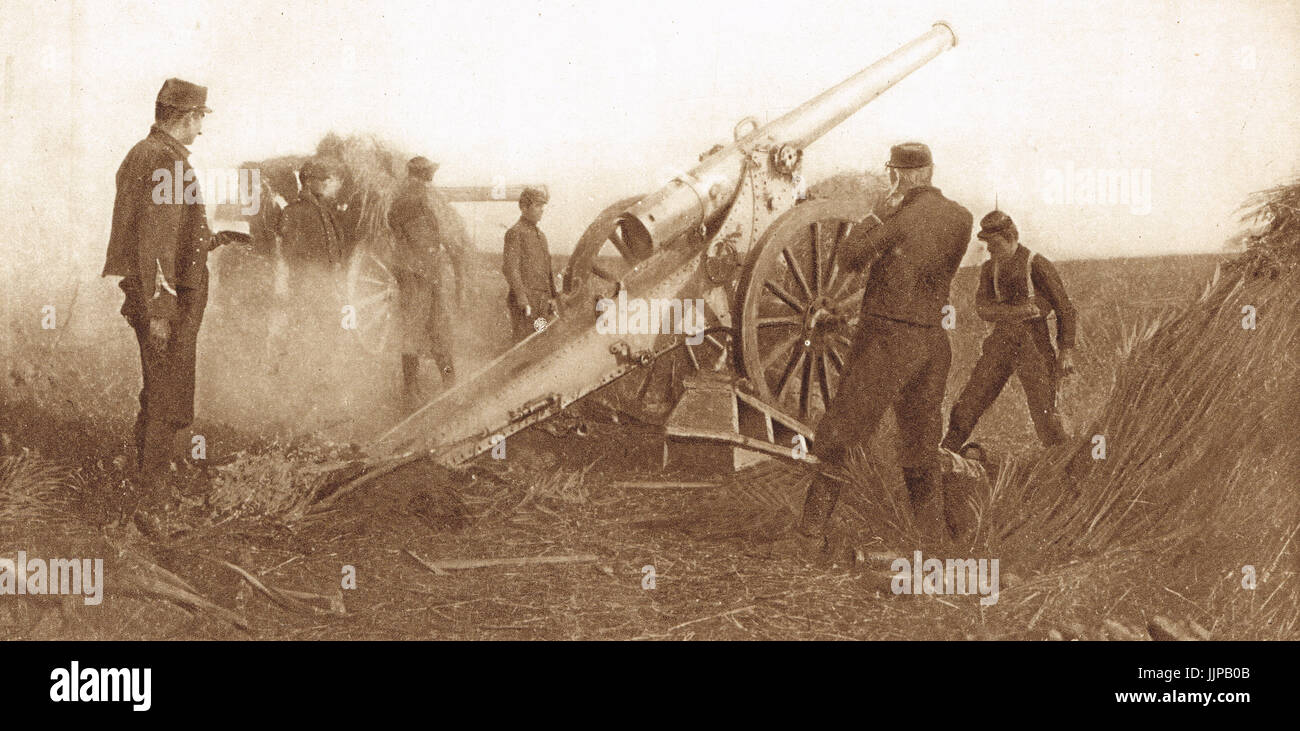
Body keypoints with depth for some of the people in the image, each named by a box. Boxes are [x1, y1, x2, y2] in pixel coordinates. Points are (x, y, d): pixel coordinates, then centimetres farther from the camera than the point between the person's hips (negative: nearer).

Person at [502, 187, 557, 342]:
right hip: (524, 301, -8)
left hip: (542, 301, 8)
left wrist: (552, 299, 14)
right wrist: (522, 300, -20)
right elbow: (510, 268, -15)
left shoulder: (541, 235, 20)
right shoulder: (515, 232, -6)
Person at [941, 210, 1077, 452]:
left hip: (1035, 345, -5)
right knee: (967, 406, 4)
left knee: (1043, 412, -7)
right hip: (1001, 342, 5)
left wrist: (1067, 351, -7)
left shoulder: (1037, 265, -9)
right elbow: (983, 309, -5)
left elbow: (1065, 309, -4)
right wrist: (1022, 310, -19)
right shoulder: (989, 269, 9)